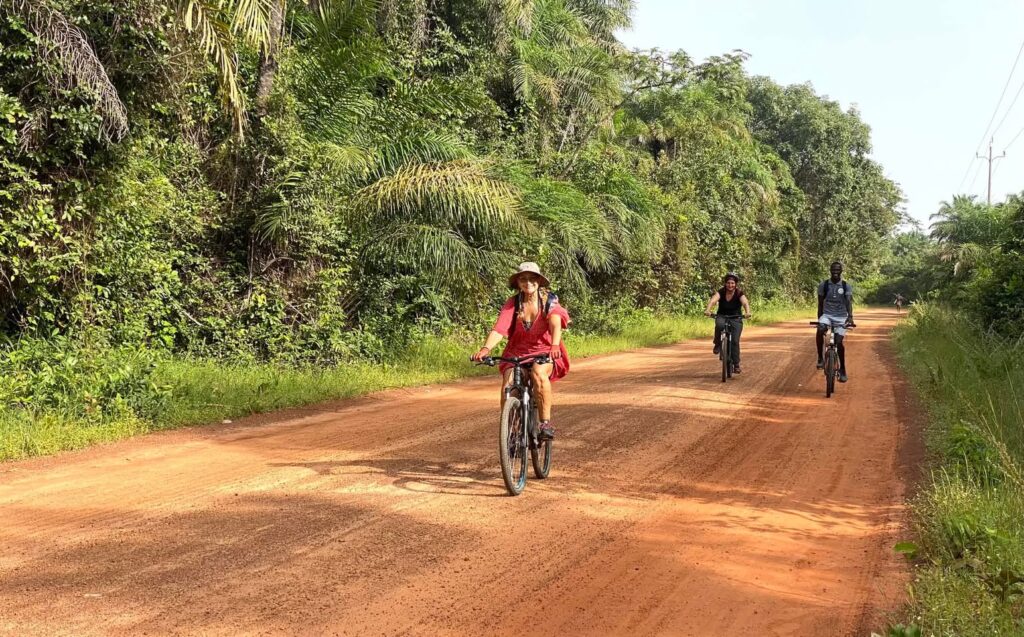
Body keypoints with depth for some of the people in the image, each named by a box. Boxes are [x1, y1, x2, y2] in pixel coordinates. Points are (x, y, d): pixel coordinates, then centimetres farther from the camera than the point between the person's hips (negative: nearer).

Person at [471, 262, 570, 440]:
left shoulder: (549, 301, -7)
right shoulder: (513, 303, -4)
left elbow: (556, 324, -25)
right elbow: (499, 327, -18)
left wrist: (555, 345, -47)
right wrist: (486, 348, -37)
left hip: (545, 352, -2)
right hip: (517, 353, 2)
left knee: (539, 373, -35)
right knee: (508, 384, -25)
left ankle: (546, 424, -27)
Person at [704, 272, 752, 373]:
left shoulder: (739, 294, -14)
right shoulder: (721, 292, -13)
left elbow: (745, 303, -33)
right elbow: (713, 300, -31)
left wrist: (747, 312, -55)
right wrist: (708, 310, -52)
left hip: (736, 318, 0)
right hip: (722, 316, 0)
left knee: (735, 341, -13)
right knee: (719, 325, -36)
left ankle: (736, 364, -2)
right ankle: (717, 344, -13)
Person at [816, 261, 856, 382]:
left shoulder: (846, 286, -5)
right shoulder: (823, 285, -1)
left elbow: (849, 302, -18)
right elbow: (820, 304, 5)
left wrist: (850, 317, -35)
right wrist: (819, 319, 3)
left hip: (841, 317, 0)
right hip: (827, 315, 0)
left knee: (838, 342, -9)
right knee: (820, 330, -32)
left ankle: (842, 370, 9)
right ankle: (820, 358, -17)